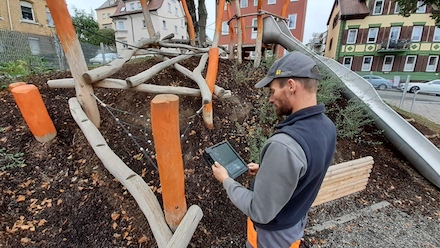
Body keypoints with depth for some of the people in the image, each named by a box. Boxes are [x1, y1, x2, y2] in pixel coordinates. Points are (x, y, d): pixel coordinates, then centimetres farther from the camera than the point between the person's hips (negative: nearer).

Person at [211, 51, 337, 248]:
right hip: (297, 221, 7)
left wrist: (226, 180, -17)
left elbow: (260, 212, -30)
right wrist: (267, 170, 4)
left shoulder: (284, 145, -40)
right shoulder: (327, 127, -11)